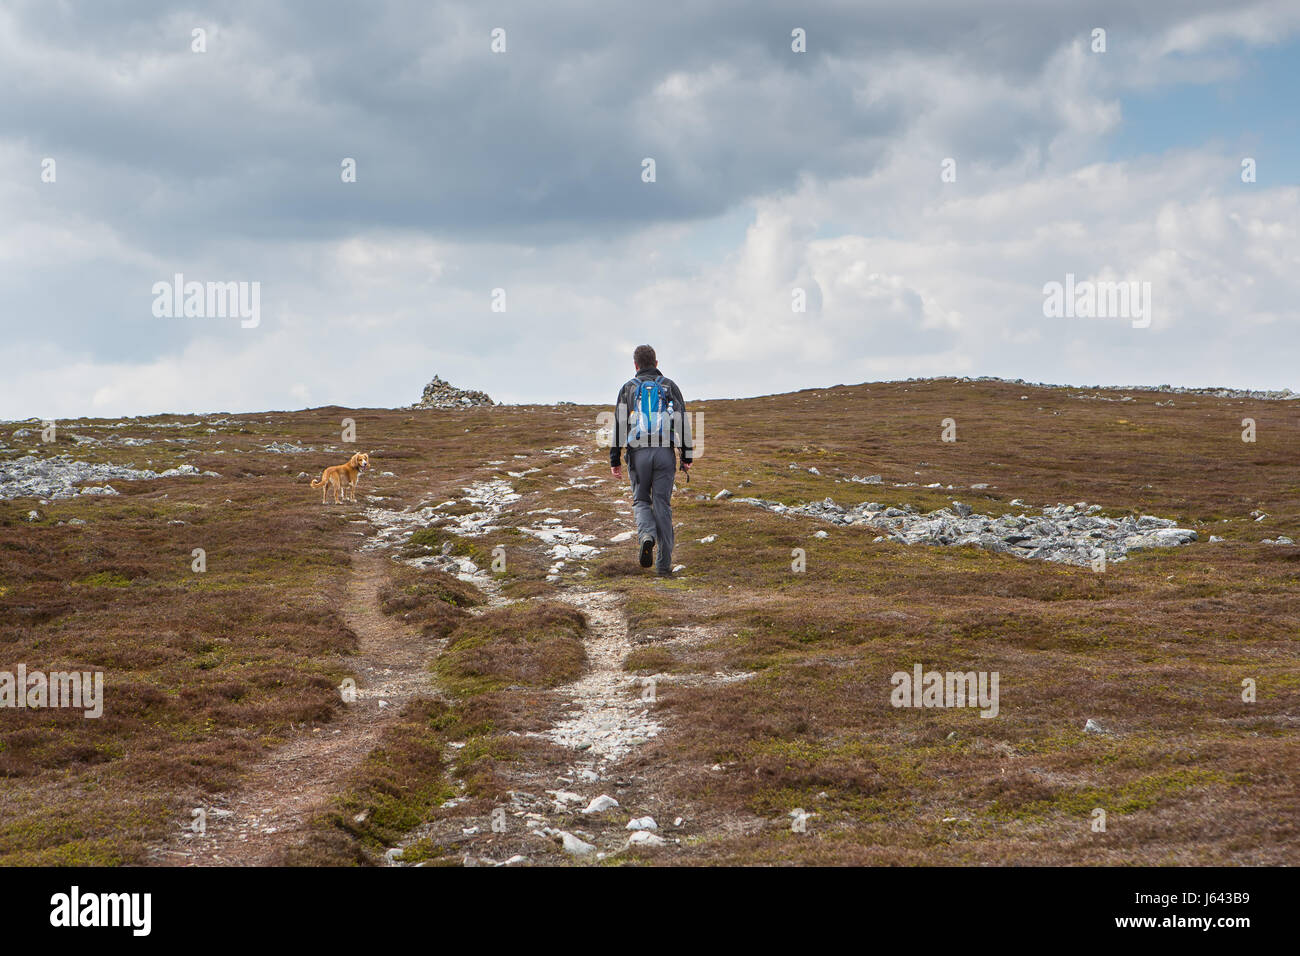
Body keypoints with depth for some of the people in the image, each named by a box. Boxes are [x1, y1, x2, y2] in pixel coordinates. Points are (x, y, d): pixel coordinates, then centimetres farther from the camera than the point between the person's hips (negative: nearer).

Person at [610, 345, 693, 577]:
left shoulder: (628, 388, 8)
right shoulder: (670, 386, 10)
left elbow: (619, 425, 3)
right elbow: (683, 422, 4)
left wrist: (615, 460, 6)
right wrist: (686, 457, 6)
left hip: (638, 453, -1)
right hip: (665, 453, 1)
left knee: (641, 500, 15)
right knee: (663, 505, 5)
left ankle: (647, 535, -17)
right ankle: (663, 564, 3)